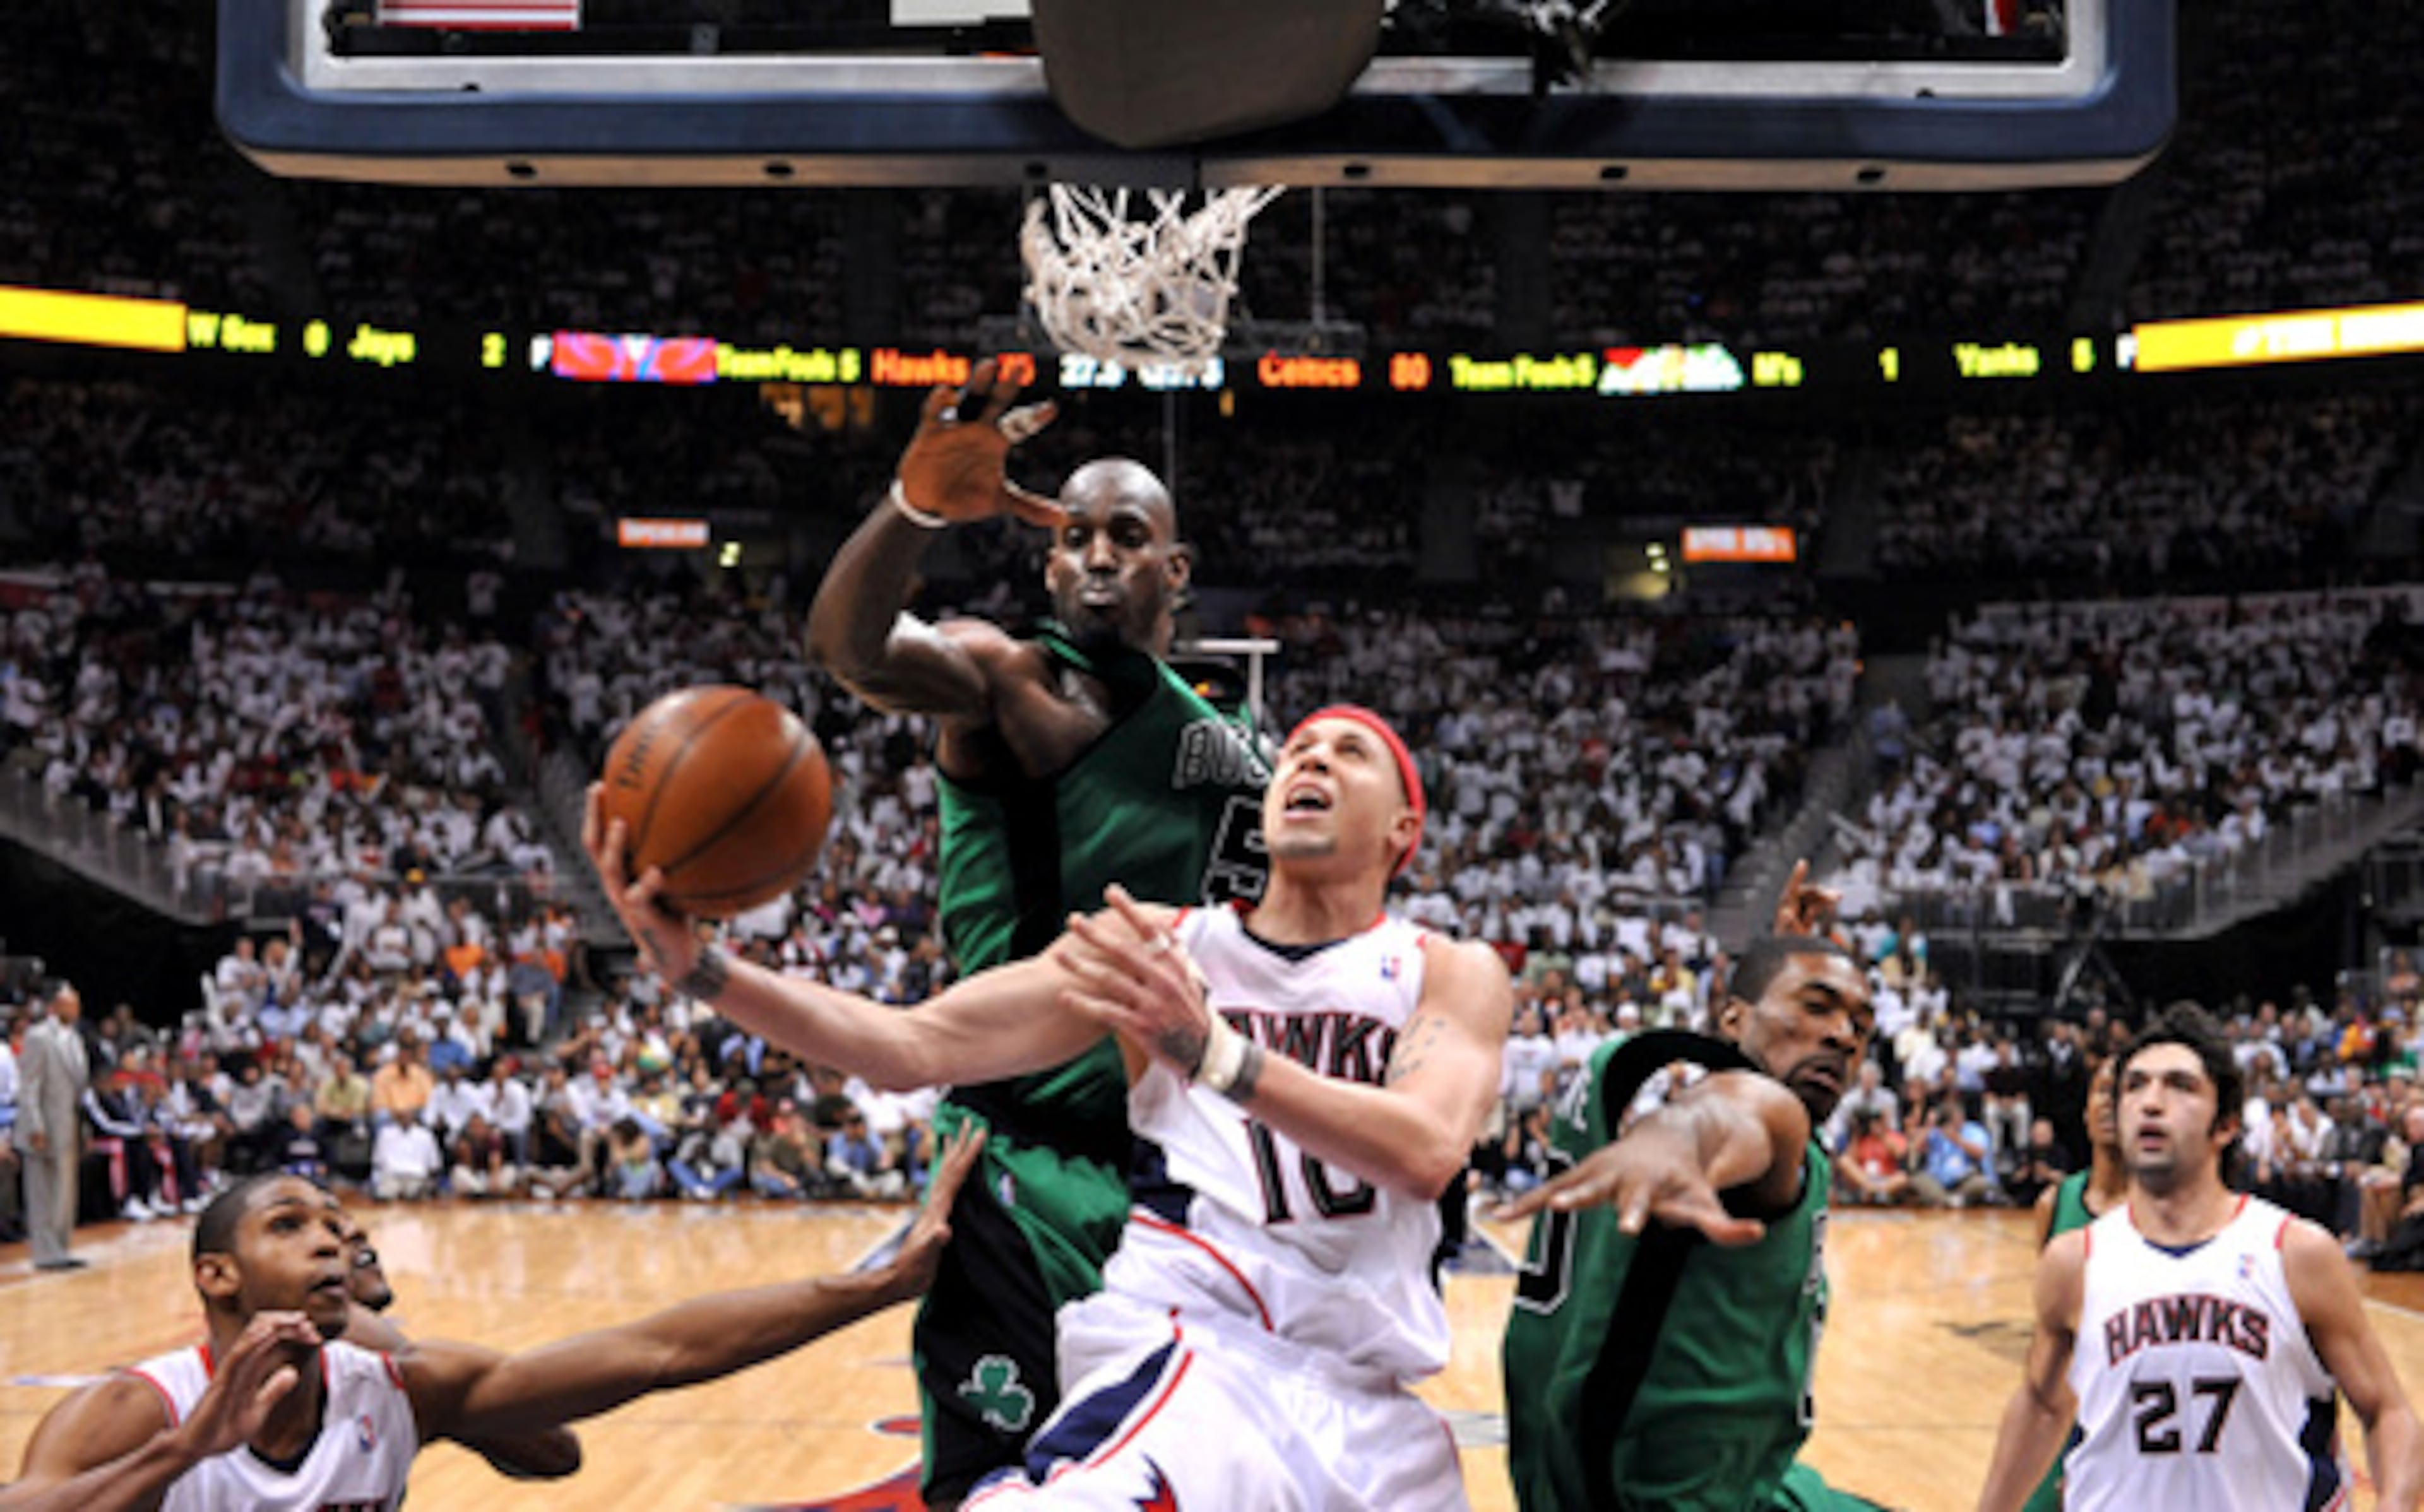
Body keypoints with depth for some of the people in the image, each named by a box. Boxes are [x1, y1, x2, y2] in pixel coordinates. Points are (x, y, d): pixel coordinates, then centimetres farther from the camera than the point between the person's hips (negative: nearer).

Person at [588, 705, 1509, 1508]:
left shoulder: (1453, 975, 8)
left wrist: (1209, 1049, -28)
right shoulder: (1157, 944, 11)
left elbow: (1428, 1153, -14)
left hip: (1368, 1403, 3)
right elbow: (915, 1048, 1)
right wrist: (698, 968, -13)